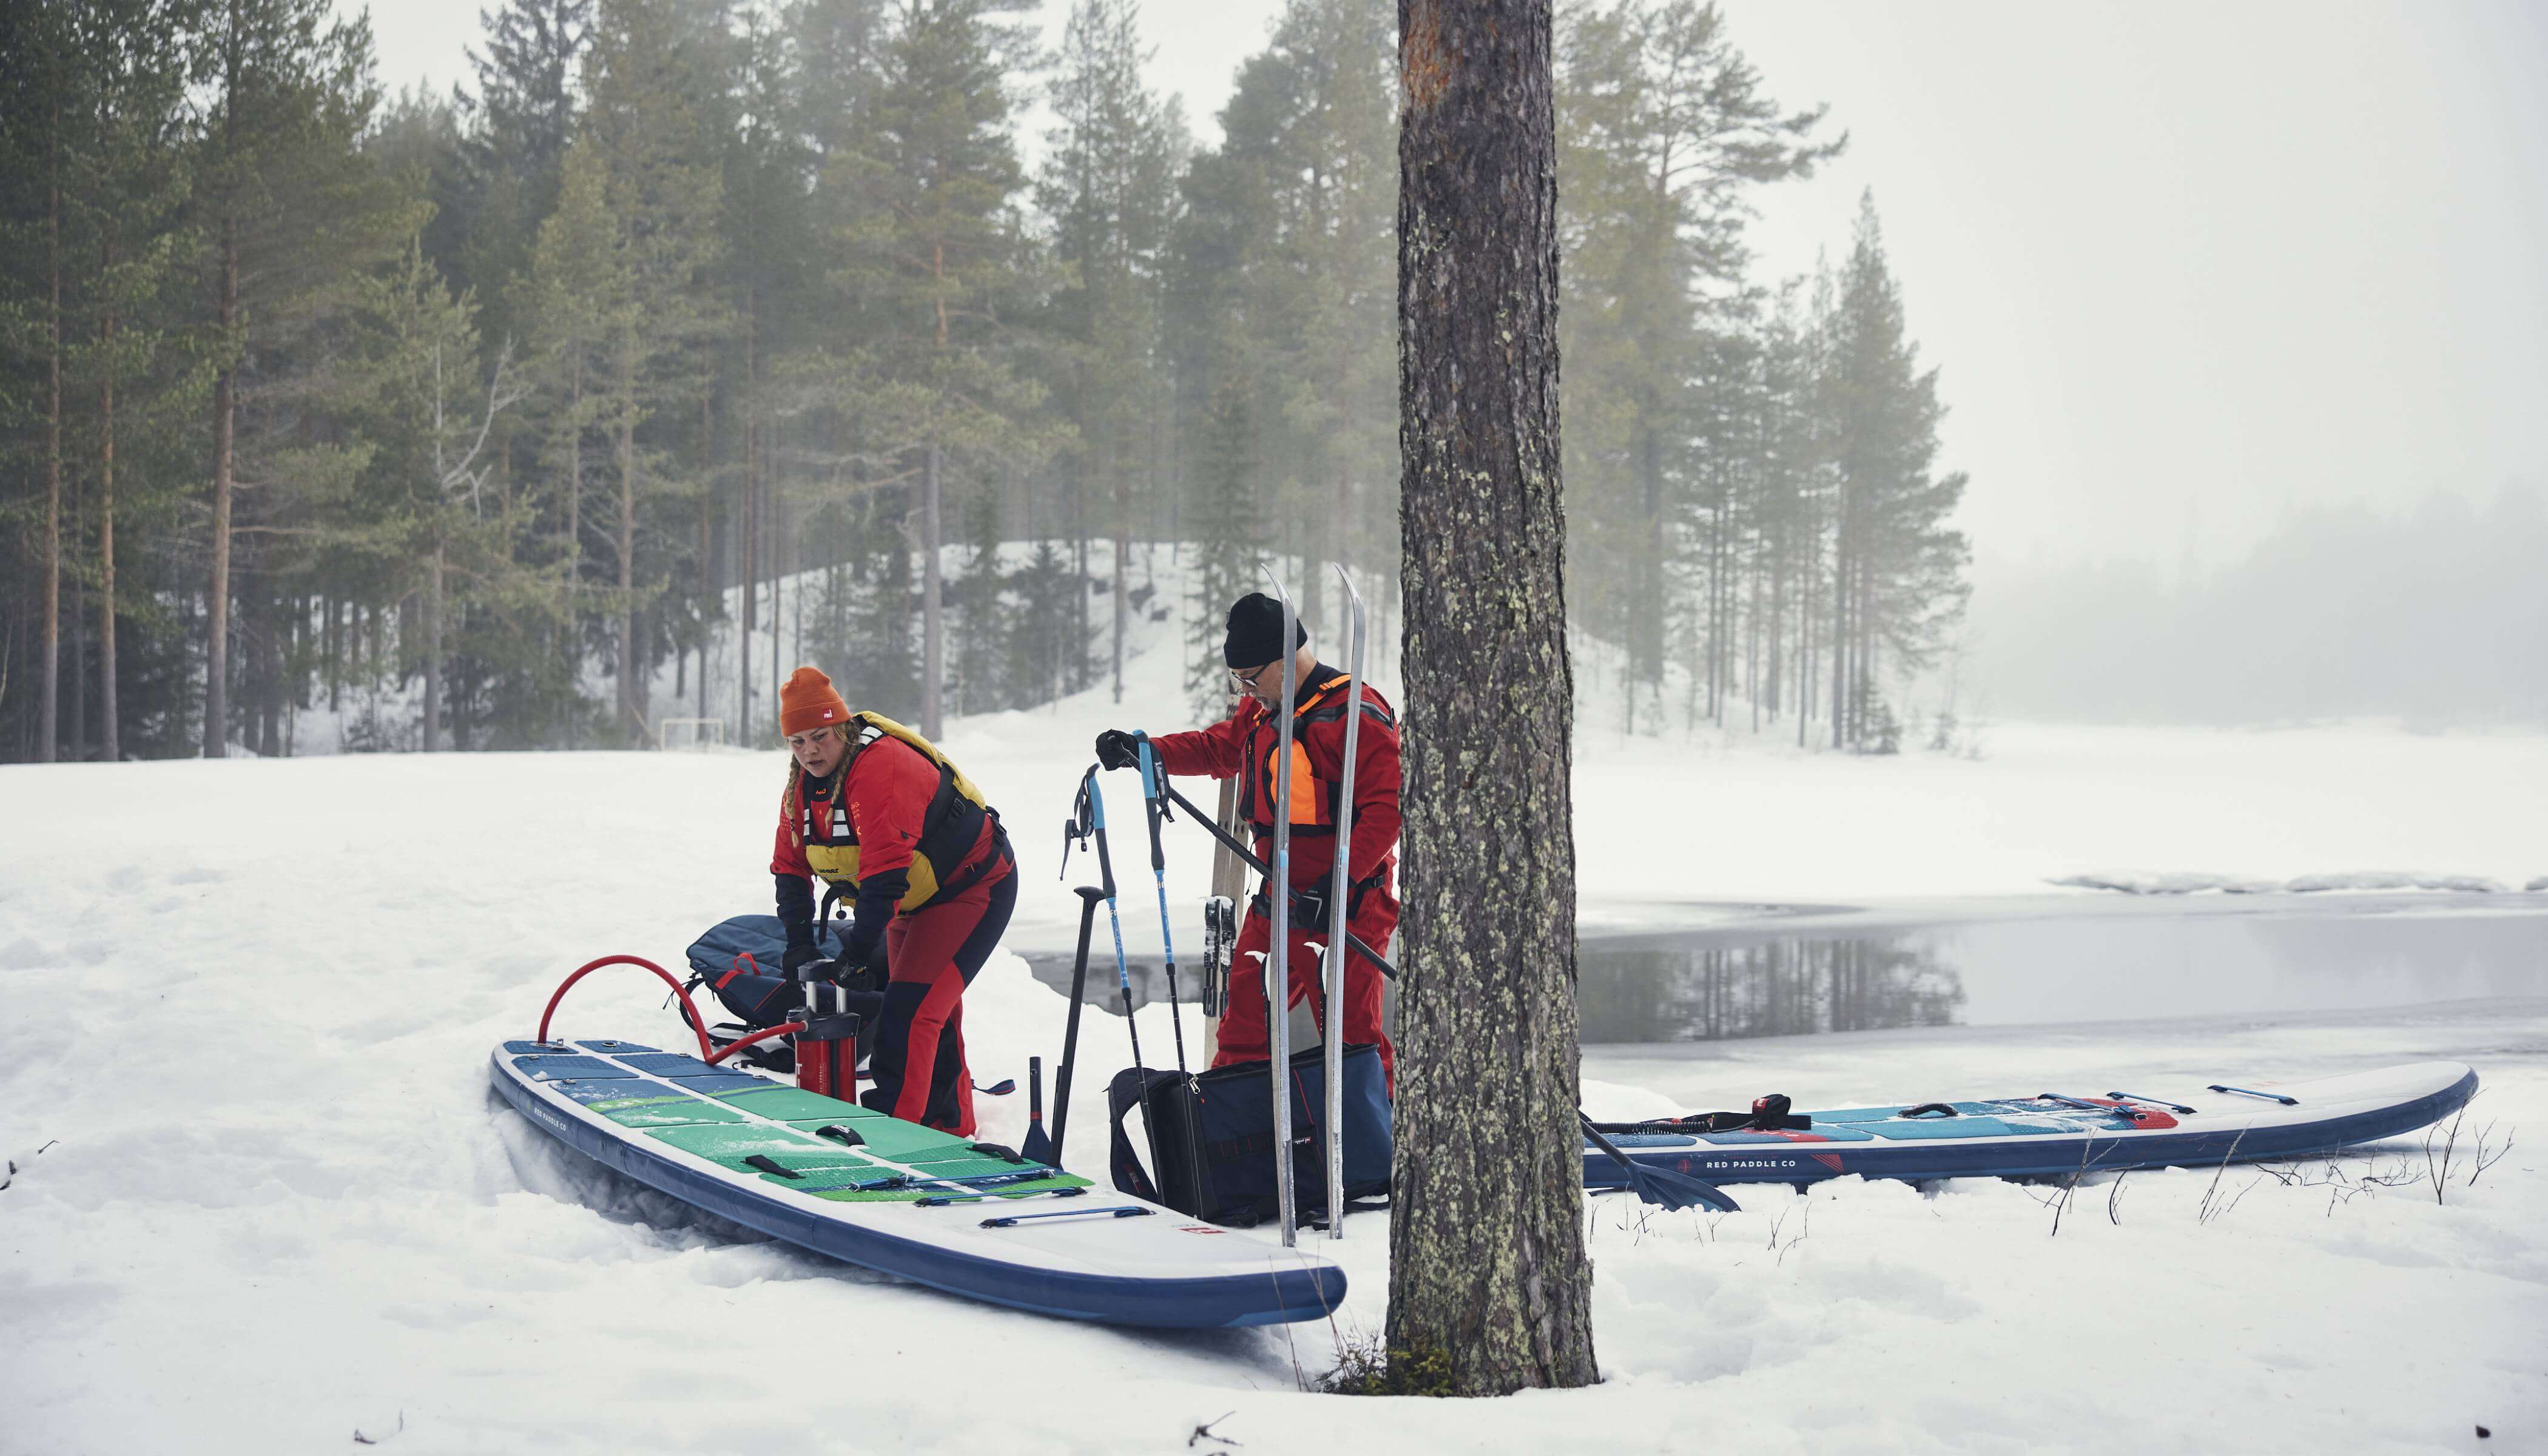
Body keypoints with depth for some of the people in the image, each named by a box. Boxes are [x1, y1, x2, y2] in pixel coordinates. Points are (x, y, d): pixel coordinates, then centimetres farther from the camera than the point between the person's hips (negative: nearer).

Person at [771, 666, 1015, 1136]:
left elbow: (885, 869, -36)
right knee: (934, 1009, 16)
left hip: (972, 886, -9)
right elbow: (791, 866, 3)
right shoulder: (802, 785, -2)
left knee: (912, 1006, -19)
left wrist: (857, 949, -35)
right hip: (914, 900, 9)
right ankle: (951, 1123, 30)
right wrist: (798, 941, -8)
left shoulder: (881, 767, -32)